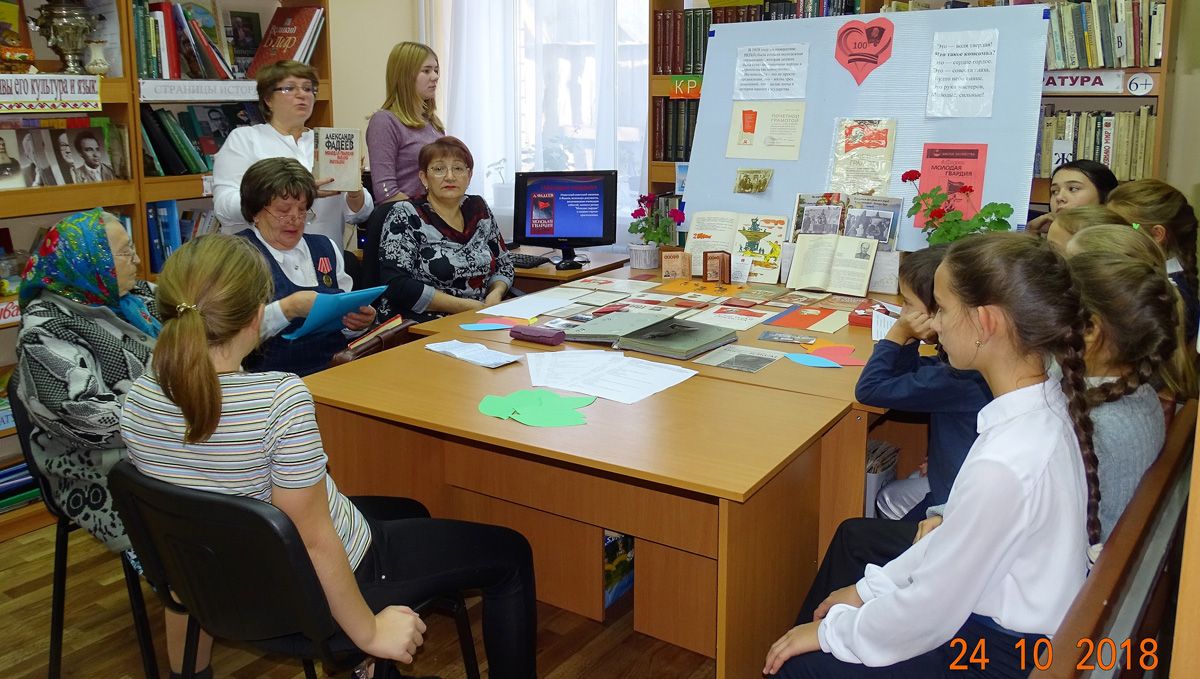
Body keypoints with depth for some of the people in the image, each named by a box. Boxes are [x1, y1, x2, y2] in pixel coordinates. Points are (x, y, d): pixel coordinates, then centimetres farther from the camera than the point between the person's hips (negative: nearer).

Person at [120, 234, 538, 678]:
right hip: (314, 590, -7)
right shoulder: (281, 400, -34)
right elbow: (314, 541, -27)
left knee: (408, 512, 33)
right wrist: (368, 633, -14)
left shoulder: (138, 401, -12)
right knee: (509, 554, 10)